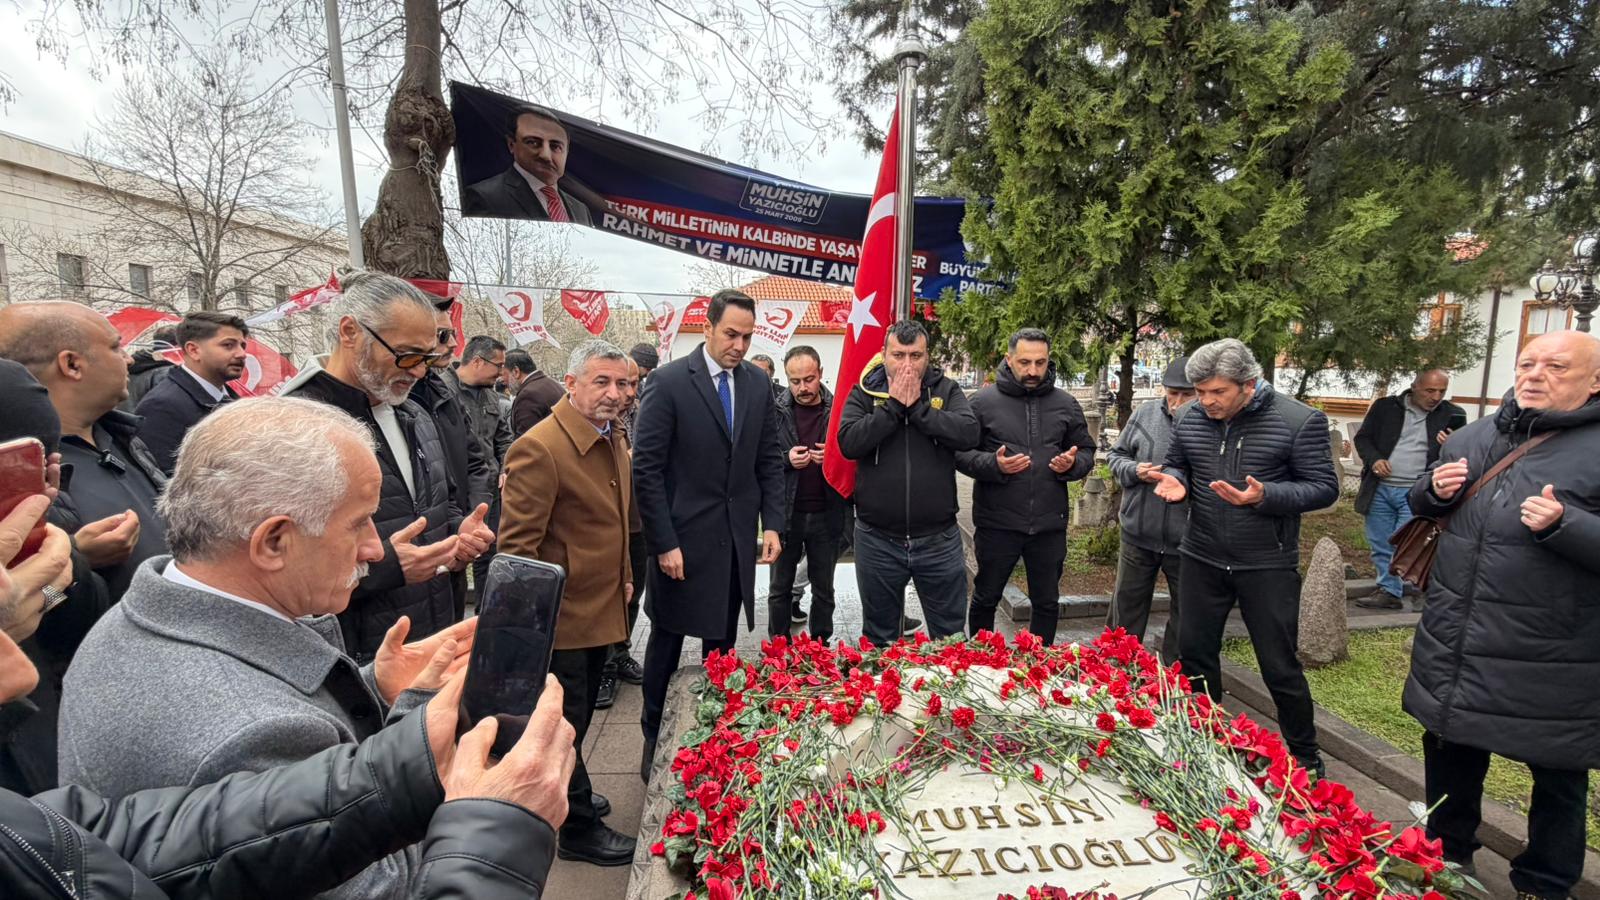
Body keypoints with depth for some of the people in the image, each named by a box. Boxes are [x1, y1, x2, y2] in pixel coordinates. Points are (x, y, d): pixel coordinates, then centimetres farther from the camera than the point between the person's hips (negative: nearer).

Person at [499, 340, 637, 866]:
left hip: (601, 611, 8)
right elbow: (517, 544, -20)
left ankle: (564, 792, 45)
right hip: (561, 618, -8)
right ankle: (578, 827, 27)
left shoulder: (615, 441, 6)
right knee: (565, 723, 10)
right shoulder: (540, 447, -22)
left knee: (578, 716, 24)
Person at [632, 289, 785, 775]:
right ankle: (655, 740, 29)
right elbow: (646, 469, -12)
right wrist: (664, 543, -14)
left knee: (722, 643, 15)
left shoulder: (757, 383, 4)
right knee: (667, 641, 11)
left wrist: (772, 523, 1)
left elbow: (769, 460, 9)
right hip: (683, 538, -4)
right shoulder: (669, 382, -11)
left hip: (737, 539, 4)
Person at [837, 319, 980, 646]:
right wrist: (893, 405, -15)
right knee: (879, 637, 17)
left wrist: (917, 406, -15)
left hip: (939, 540, 1)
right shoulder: (863, 393, 1)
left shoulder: (946, 390, 3)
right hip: (877, 541, 0)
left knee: (952, 635, 14)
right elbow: (849, 443, -14)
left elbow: (969, 434, -14)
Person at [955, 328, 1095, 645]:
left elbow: (1087, 451, 14)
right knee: (985, 599, 12)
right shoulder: (984, 402, -4)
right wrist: (994, 465, -22)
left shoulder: (1065, 404, 6)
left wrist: (1072, 464, -9)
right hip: (997, 523, -3)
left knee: (1047, 603, 16)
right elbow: (960, 453, -4)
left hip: (1049, 524, 3)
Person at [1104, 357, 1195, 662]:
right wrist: (1134, 471, -10)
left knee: (1185, 622, 16)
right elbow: (1116, 456, 9)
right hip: (1138, 535, 3)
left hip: (1186, 544, -2)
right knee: (1125, 617, 17)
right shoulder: (1145, 413, 1)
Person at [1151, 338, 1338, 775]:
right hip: (1202, 559, 4)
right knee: (1194, 653, 14)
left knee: (1280, 667, 7)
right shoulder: (1190, 419, -1)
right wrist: (1175, 481, -10)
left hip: (1268, 565, -4)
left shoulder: (1299, 421, -12)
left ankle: (1305, 755, 30)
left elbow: (1324, 487, -10)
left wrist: (1264, 496, -26)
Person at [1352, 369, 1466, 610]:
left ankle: (1389, 591, 7)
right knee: (1380, 547, 8)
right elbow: (1362, 438, 9)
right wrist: (1374, 459, -10)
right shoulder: (1385, 407, 3)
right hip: (1380, 489, 2)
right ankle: (1390, 591, 20)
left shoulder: (1453, 416, 2)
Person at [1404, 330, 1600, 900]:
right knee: (1450, 754, 21)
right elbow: (1423, 504, 18)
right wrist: (1434, 490, -2)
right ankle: (1447, 853, 43)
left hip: (1551, 662, -5)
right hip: (1455, 647, 6)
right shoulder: (1475, 437, 6)